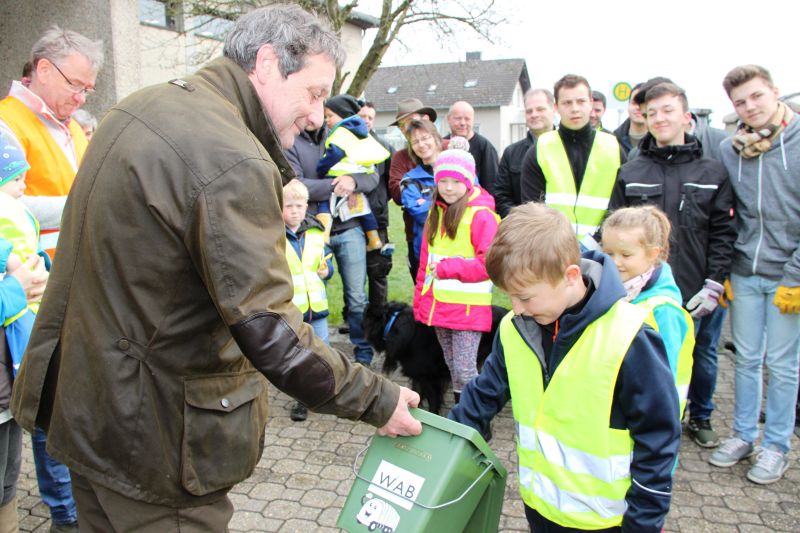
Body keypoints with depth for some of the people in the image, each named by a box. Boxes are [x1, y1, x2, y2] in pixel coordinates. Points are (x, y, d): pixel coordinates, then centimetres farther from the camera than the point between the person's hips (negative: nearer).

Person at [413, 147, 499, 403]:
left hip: (467, 306, -7)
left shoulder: (481, 215, -12)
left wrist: (447, 268, -17)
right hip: (438, 305, 7)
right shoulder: (436, 212, 10)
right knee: (452, 367, 17)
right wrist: (419, 299, 15)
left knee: (465, 370, -3)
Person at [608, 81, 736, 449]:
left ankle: (700, 417, 40)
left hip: (699, 294, 1)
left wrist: (714, 285, -6)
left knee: (703, 357, 16)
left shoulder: (713, 173, 4)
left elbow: (723, 233, 1)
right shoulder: (630, 173, 3)